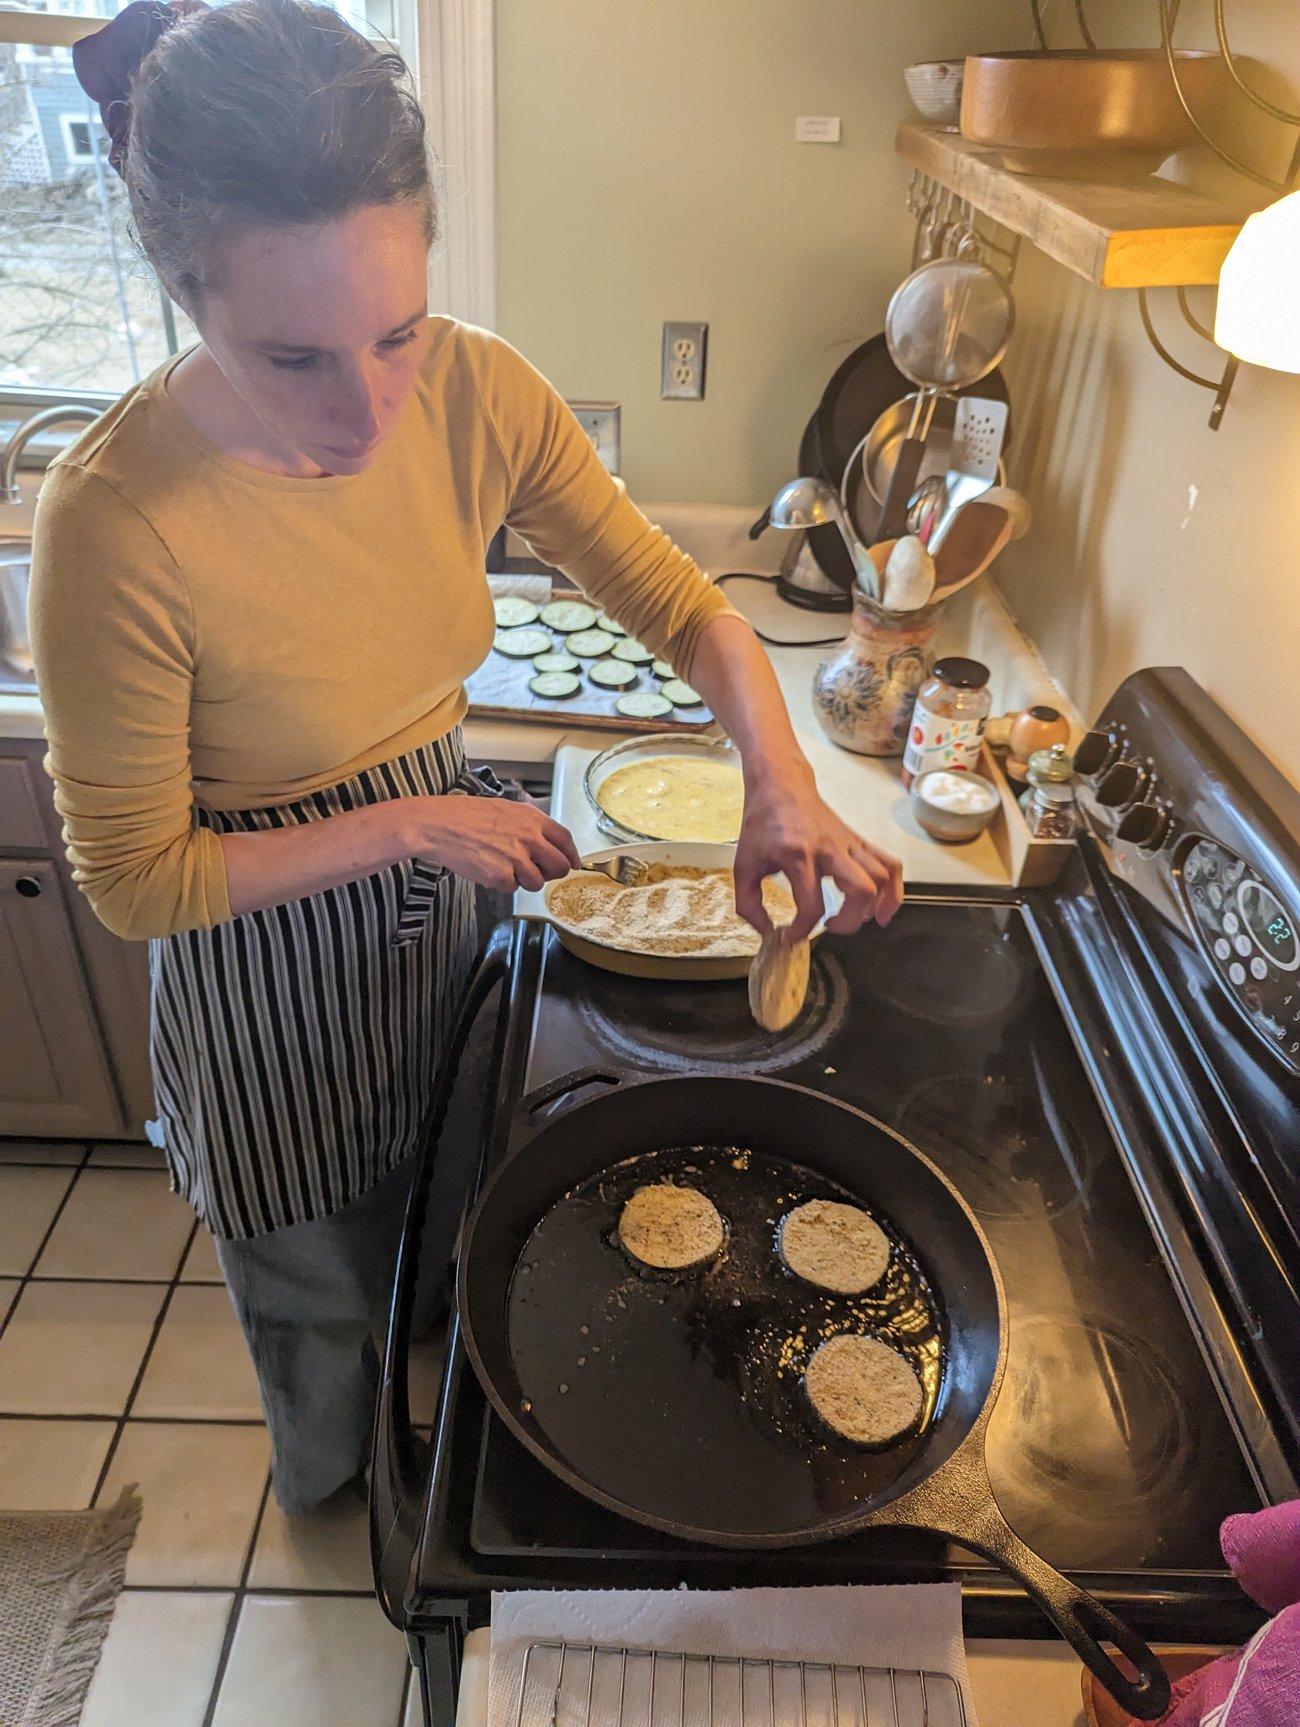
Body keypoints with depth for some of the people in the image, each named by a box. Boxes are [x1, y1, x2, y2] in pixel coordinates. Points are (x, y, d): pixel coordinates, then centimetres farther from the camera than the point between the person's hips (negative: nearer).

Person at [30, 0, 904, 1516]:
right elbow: (135, 882, -22)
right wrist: (407, 823, -23)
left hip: (437, 896, 5)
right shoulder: (117, 520, -32)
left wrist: (781, 782, -28)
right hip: (268, 969, -4)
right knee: (328, 1300, 26)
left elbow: (677, 601, -11)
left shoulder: (476, 395, -18)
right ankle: (329, 1501, 65)